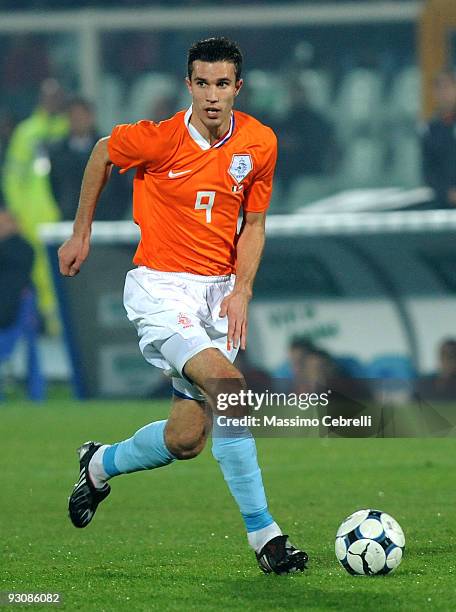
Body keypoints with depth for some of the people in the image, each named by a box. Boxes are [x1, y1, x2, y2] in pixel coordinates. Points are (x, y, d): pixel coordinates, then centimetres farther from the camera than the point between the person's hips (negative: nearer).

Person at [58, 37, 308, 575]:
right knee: (229, 389, -26)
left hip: (218, 291, 5)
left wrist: (242, 291, -5)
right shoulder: (159, 137, -14)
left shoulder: (260, 143, -3)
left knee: (187, 439, 3)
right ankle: (263, 535, -21)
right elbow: (103, 154, 7)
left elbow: (253, 224, 9)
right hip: (161, 287, -5)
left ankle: (100, 465, 35)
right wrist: (81, 233, 13)